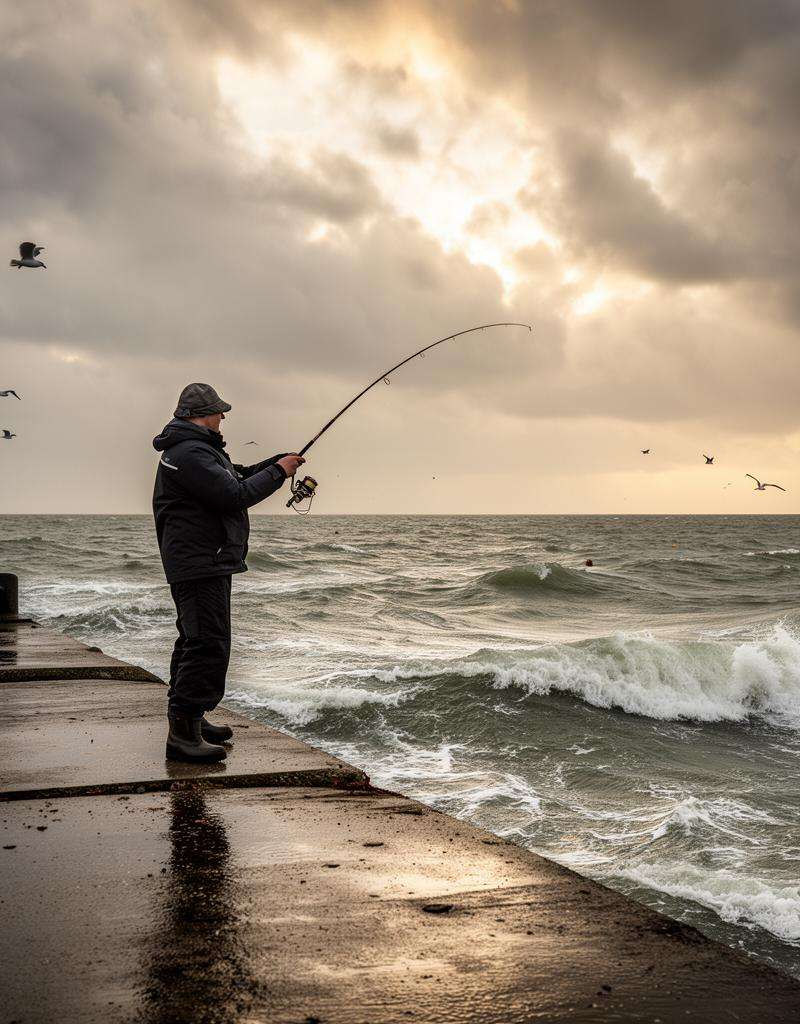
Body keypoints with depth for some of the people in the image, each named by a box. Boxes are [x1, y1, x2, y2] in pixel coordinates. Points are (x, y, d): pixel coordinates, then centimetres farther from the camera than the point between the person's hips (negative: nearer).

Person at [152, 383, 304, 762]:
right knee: (208, 645, -15)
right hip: (200, 564, -12)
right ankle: (183, 734, -16)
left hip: (206, 563, 12)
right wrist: (278, 471, -11)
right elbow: (235, 495, -23)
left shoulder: (200, 450, 19)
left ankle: (189, 719, 27)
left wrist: (278, 462, 16)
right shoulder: (189, 453, -17)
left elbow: (238, 477, 27)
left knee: (195, 640, 18)